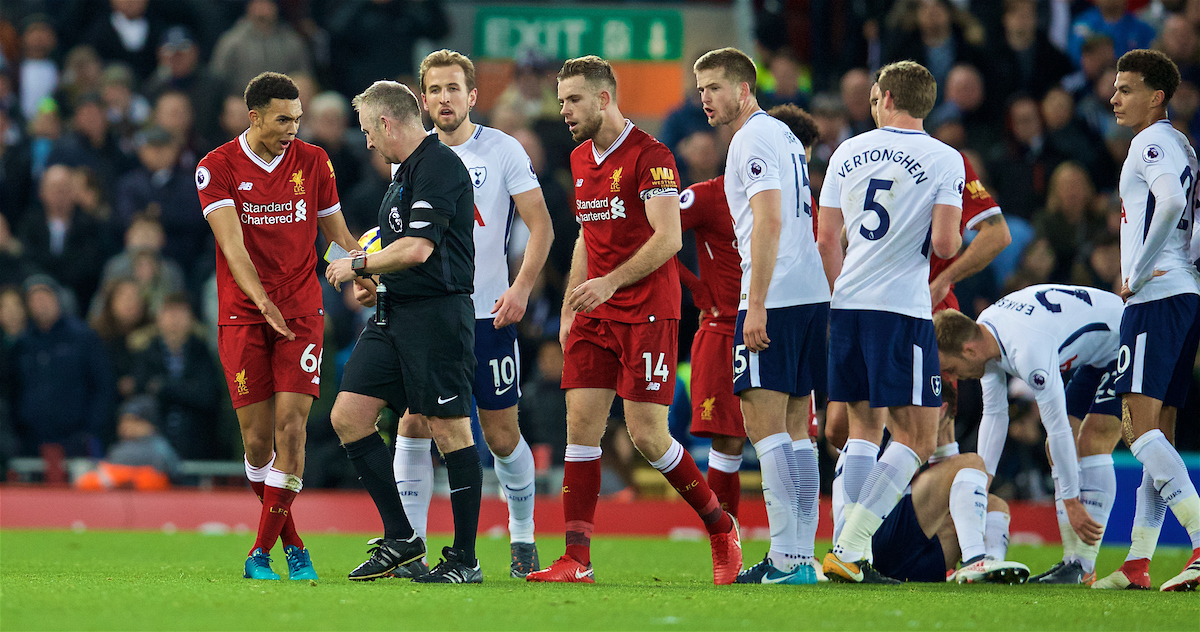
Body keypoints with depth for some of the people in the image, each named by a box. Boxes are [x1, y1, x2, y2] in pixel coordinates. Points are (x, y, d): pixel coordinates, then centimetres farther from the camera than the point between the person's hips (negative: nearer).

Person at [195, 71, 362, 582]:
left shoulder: (312, 161, 5)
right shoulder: (217, 168, -4)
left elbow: (339, 236, 15)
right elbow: (232, 243, -17)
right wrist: (264, 302, -31)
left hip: (302, 312, 1)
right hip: (243, 315, -1)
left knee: (291, 424, -12)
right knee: (257, 436, -2)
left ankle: (263, 549, -9)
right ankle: (291, 542, 16)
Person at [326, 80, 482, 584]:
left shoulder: (440, 165, -13)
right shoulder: (406, 171, 18)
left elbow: (418, 249, -21)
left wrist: (357, 265, -8)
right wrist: (374, 279, 16)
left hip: (437, 311, -10)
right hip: (394, 315, 10)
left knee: (449, 429, -5)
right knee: (348, 417, 3)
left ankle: (465, 558, 1)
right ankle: (401, 538, 9)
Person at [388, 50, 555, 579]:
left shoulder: (503, 150, -2)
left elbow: (540, 225, -2)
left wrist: (521, 288, -15)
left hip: (488, 313, -2)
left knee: (502, 436, 2)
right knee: (414, 423, -8)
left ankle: (522, 537, 23)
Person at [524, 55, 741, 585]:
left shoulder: (650, 155, -10)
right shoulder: (580, 159, 15)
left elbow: (668, 237, -17)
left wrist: (611, 282, -25)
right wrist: (569, 308, 19)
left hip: (648, 312, -7)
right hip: (595, 316, 7)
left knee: (647, 435, -8)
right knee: (581, 423, -4)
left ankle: (721, 528, 13)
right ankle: (576, 560, -6)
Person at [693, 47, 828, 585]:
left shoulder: (753, 140, -9)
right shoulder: (785, 136, 20)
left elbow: (769, 222, -18)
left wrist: (757, 306, -20)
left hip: (774, 299, -10)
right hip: (811, 295, 10)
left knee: (764, 424, -9)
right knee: (794, 429, 9)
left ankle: (785, 558, -14)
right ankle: (802, 558, 8)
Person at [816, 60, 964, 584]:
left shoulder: (848, 153, 9)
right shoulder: (945, 160, -4)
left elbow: (827, 239, 12)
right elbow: (944, 243, -12)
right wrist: (952, 243, 12)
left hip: (848, 304, 5)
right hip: (903, 307, -5)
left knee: (865, 425, 16)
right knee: (916, 436, -2)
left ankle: (853, 554, 9)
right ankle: (848, 550, -13)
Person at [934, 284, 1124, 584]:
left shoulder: (1028, 351, -36)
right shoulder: (984, 331, -7)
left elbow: (1058, 427, -30)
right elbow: (994, 414, 5)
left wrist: (1071, 503, -24)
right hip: (1095, 357, 10)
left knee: (1092, 443, -20)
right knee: (1057, 448, 4)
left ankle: (1084, 567, -22)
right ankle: (1073, 558, 2)